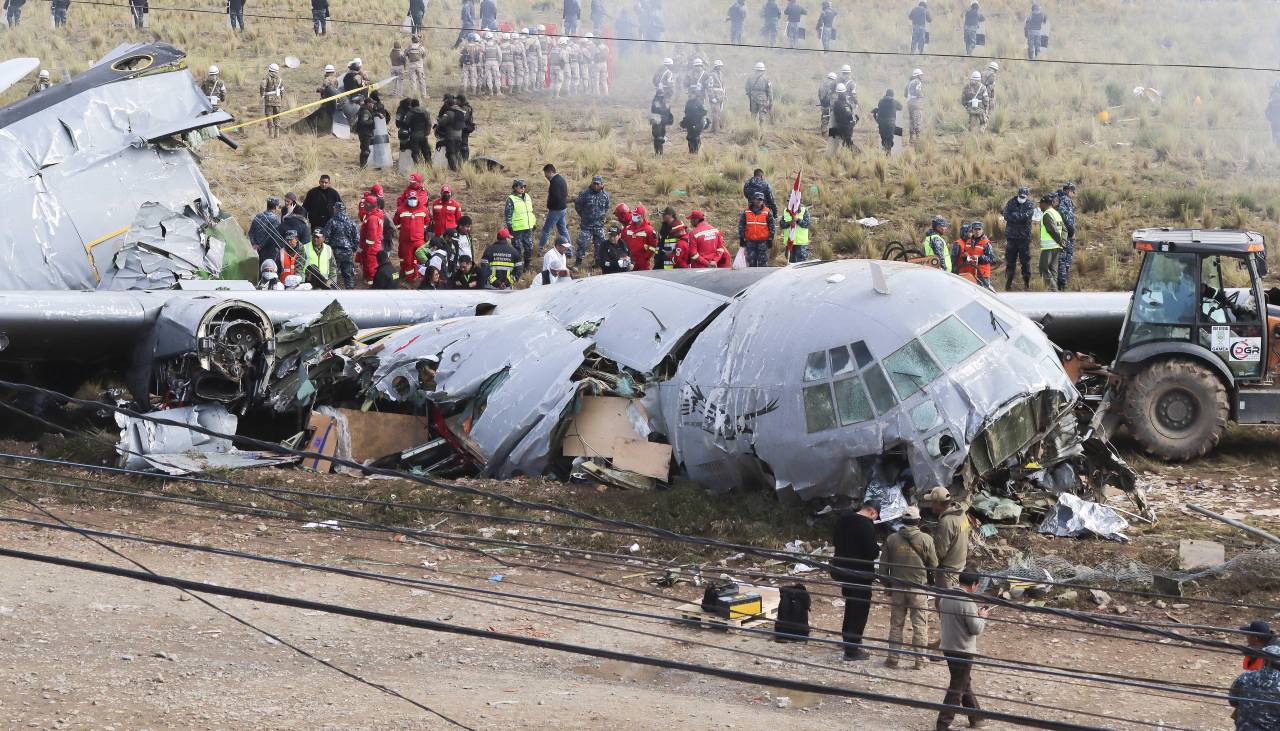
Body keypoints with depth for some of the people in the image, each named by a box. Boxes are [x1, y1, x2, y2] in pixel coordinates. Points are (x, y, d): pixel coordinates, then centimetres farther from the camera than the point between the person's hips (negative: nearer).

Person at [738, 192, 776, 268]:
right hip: (750, 241, 2)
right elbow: (741, 226, 9)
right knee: (751, 262, 5)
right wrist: (741, 239, 5)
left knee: (763, 262, -1)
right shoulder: (746, 212, 6)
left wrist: (770, 239, -2)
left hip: (763, 241, -2)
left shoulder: (767, 213, 2)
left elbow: (772, 227, 4)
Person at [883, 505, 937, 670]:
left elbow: (885, 565, 4)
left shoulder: (891, 539, -1)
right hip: (919, 588, -2)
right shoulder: (926, 539, -9)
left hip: (897, 587, 2)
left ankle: (893, 658, 13)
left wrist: (888, 586, 15)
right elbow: (934, 564, -5)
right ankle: (920, 660, 6)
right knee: (920, 625, 5)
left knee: (896, 624, 12)